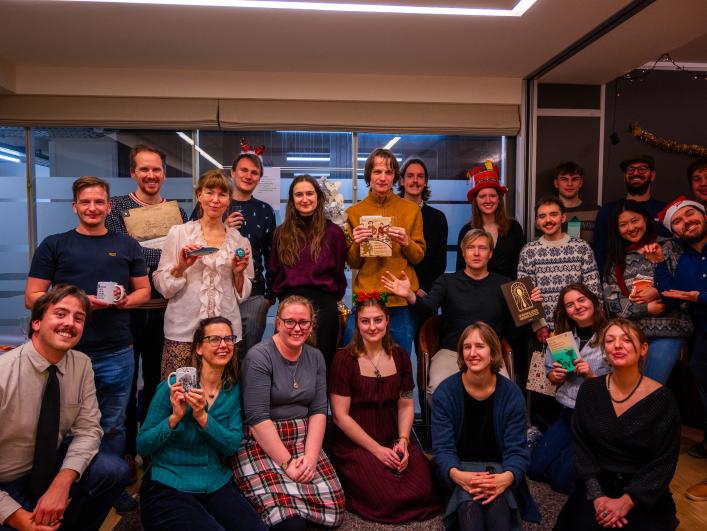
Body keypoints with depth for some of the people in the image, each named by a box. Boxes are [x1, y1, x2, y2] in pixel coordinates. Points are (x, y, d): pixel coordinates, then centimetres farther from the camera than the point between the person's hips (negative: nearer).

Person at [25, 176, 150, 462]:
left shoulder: (127, 245, 10)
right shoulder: (54, 245, 5)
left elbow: (144, 291, 13)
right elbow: (32, 297, 2)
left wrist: (125, 301, -9)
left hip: (117, 354, 1)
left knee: (113, 427, 12)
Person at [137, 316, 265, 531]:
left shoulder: (233, 390, 2)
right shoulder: (174, 386, -10)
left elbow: (232, 446, -7)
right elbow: (142, 445, -7)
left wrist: (202, 417, -22)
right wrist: (175, 418, -24)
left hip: (218, 486, 3)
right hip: (168, 488, -3)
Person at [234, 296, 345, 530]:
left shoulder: (316, 357, 7)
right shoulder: (259, 357, -11)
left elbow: (318, 411, 4)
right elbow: (257, 418, -16)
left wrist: (311, 456, -9)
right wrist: (287, 463, -17)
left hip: (303, 441, 6)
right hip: (261, 444, -5)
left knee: (333, 508, -11)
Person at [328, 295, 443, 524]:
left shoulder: (400, 356, 7)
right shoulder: (344, 359, -8)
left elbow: (406, 405, 10)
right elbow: (340, 416, -9)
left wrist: (403, 441, -7)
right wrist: (377, 449, -13)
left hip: (393, 442, 4)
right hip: (353, 445, -4)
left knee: (423, 491, -18)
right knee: (386, 500, -23)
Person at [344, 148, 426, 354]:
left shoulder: (411, 210, 5)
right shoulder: (354, 212, 6)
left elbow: (419, 257, 7)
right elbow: (352, 263, 8)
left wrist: (406, 242, -12)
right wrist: (357, 243, -11)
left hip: (401, 299, 0)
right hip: (365, 296, 0)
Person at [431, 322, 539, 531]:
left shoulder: (512, 394, -7)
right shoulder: (445, 392, -9)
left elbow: (516, 450, -7)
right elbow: (442, 447, -10)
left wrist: (506, 478, -30)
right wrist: (457, 475, -32)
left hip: (498, 467, 1)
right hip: (461, 467, -1)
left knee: (497, 500, -32)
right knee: (468, 503, -33)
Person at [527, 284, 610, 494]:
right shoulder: (561, 336, 5)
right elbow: (550, 374, 15)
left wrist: (592, 375, -22)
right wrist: (555, 376, -7)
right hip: (567, 413, 5)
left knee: (562, 479, -9)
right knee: (535, 468, 0)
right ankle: (571, 450, 25)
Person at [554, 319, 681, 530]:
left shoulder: (662, 399, -9)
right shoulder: (590, 390, -4)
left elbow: (665, 461, -8)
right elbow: (581, 445, -2)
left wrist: (626, 501, -15)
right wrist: (596, 495, -12)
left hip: (645, 496, -1)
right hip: (597, 487, 1)